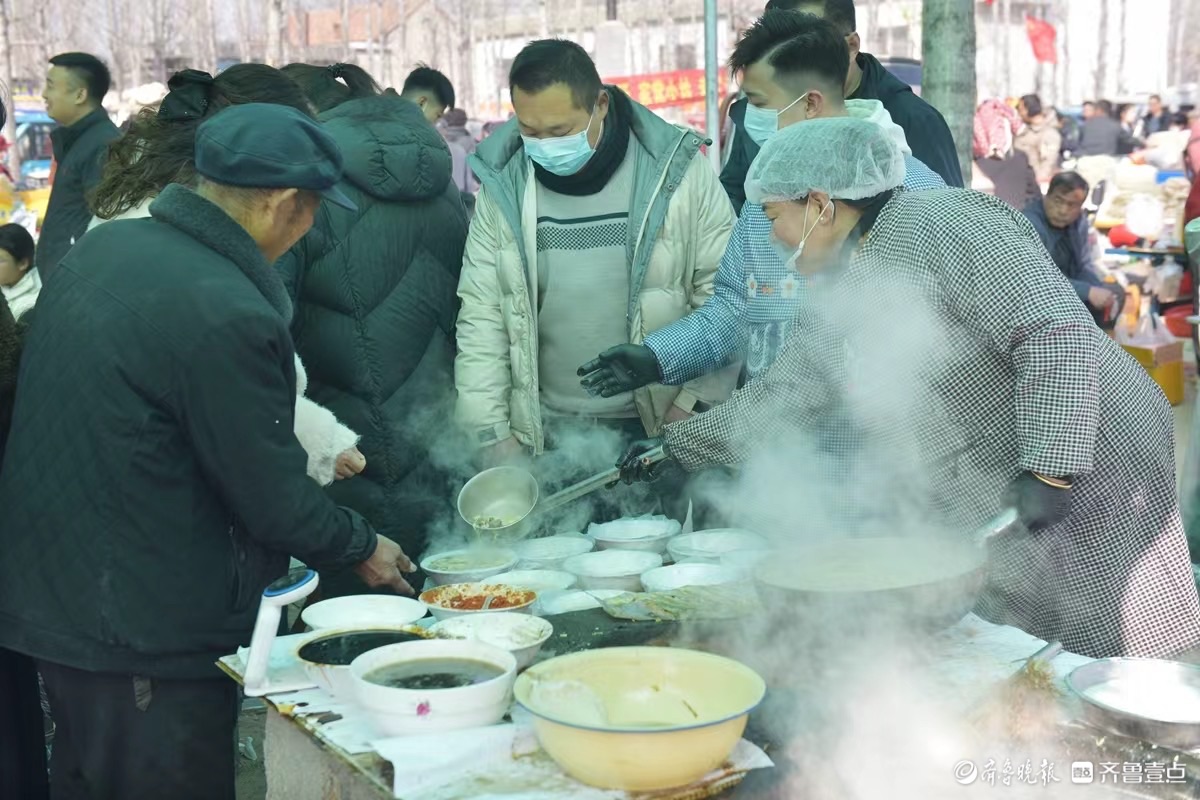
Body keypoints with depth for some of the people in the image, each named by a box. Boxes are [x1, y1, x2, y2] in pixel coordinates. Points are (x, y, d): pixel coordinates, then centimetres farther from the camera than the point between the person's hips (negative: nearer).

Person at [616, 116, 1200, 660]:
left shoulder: (944, 223, -17)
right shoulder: (835, 304, 10)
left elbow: (1057, 332, -24)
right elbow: (778, 396, 21)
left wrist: (1049, 469, -29)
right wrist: (677, 448, 22)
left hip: (1086, 477, -8)